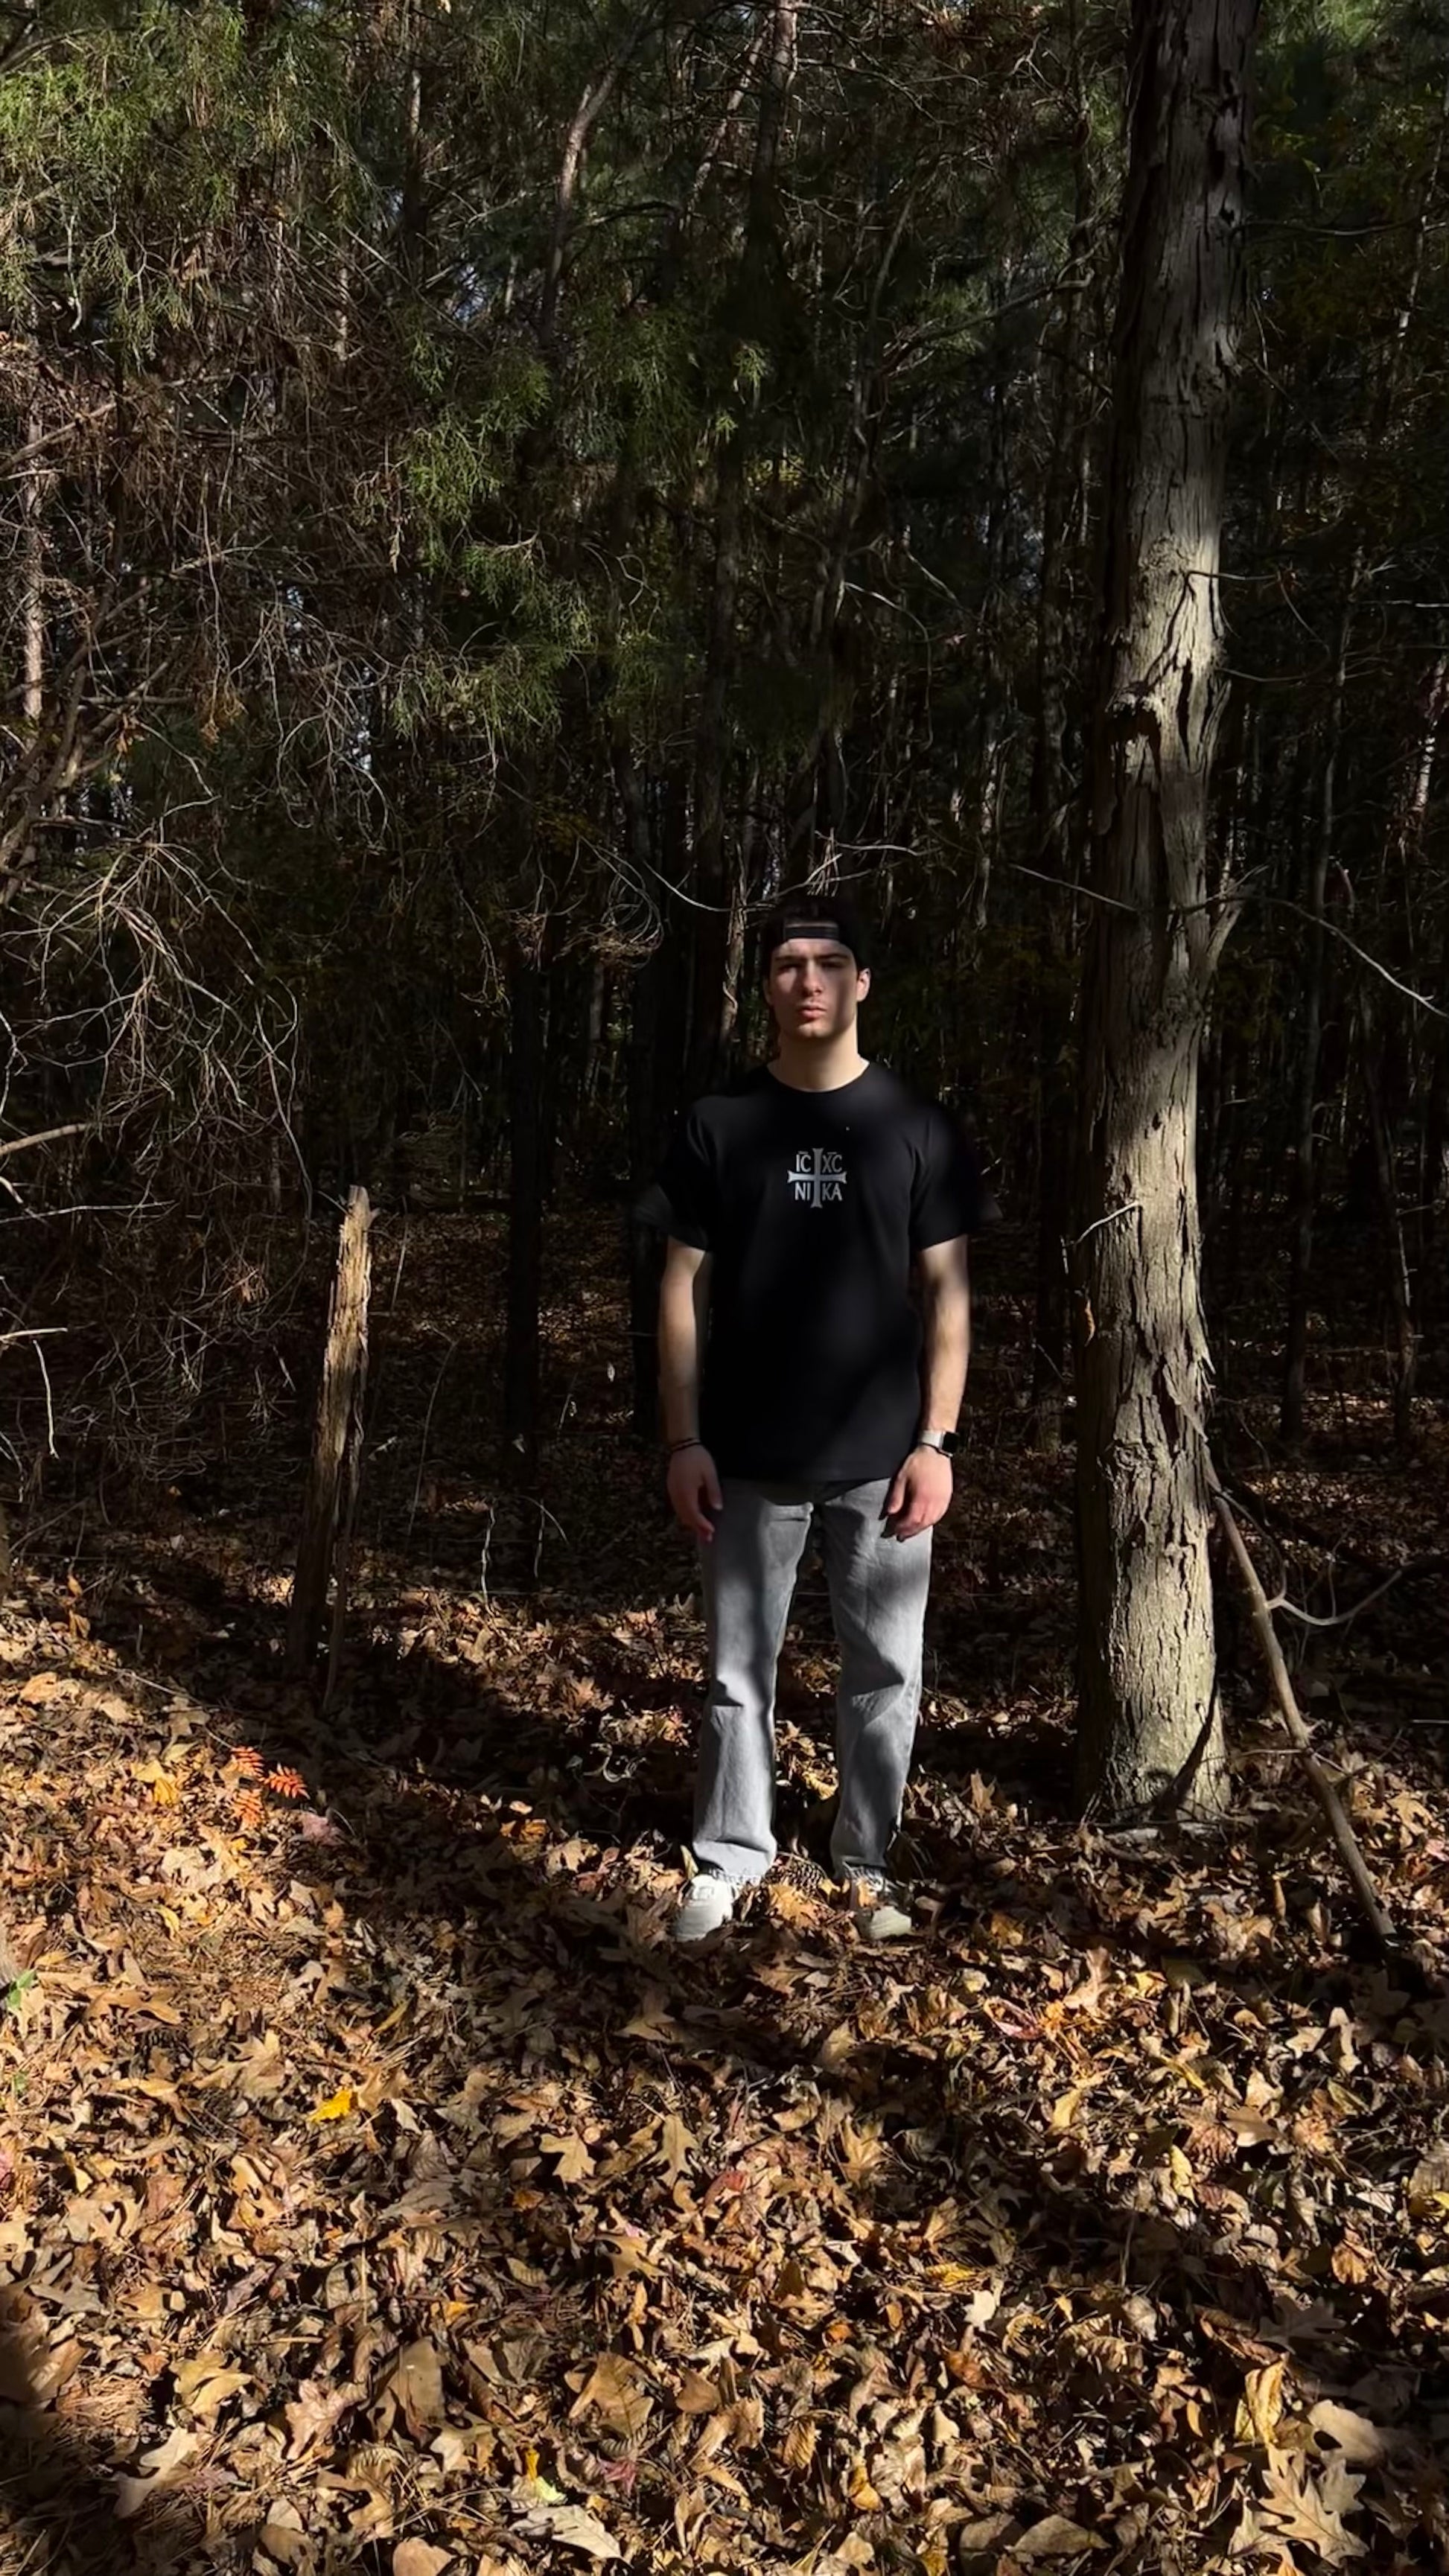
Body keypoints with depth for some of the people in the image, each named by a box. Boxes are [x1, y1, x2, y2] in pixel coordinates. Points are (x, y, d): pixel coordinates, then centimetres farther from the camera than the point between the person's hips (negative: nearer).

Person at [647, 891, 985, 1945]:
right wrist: (684, 1441, -2)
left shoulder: (918, 1128, 0)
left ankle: (869, 1863, 27)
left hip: (880, 1457, 0)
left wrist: (935, 1440, -4)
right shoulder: (719, 1125, 1)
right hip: (750, 1459, 1)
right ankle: (730, 1859, 26)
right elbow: (684, 1290, 3)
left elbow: (948, 1292, 2)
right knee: (739, 1671, 10)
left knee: (884, 1671, 9)